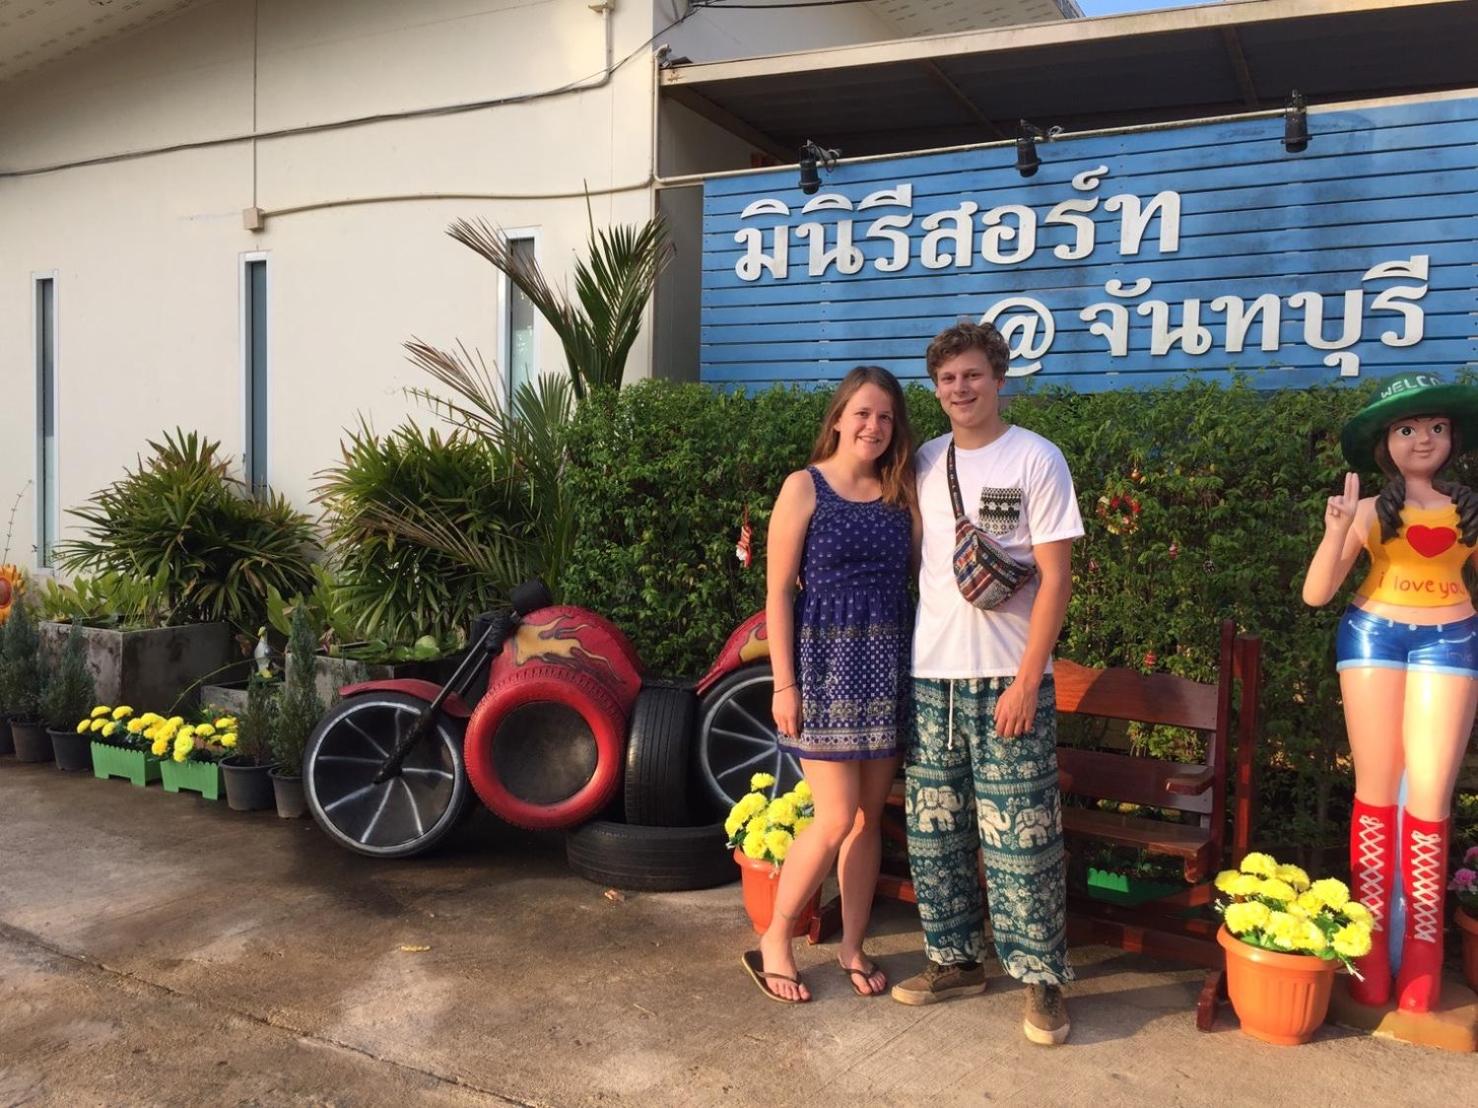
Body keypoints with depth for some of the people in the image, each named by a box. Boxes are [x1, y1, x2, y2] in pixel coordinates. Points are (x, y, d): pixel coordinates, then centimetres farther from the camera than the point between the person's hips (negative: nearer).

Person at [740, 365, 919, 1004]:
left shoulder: (901, 493, 9)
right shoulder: (805, 488, -4)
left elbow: (907, 580, 12)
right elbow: (778, 591, -6)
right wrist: (783, 682, -11)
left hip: (886, 664, 5)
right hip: (825, 662, -5)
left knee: (868, 817, 10)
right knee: (836, 819, -5)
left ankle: (852, 948, 26)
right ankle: (774, 944, 15)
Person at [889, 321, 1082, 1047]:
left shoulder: (1036, 459, -4)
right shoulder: (924, 463, 9)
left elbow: (1055, 578, -8)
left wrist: (1027, 680, -13)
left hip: (1007, 679, -5)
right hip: (930, 675, 5)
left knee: (1020, 838, -3)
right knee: (933, 830, 10)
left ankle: (1042, 979, 12)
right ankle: (955, 958, 24)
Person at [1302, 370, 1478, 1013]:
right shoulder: (1369, 511, 2)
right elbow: (1315, 594, -6)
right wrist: (1336, 531, -19)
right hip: (1374, 635, 0)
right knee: (1377, 789, 4)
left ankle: (1421, 946, 11)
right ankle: (1370, 944, 13)